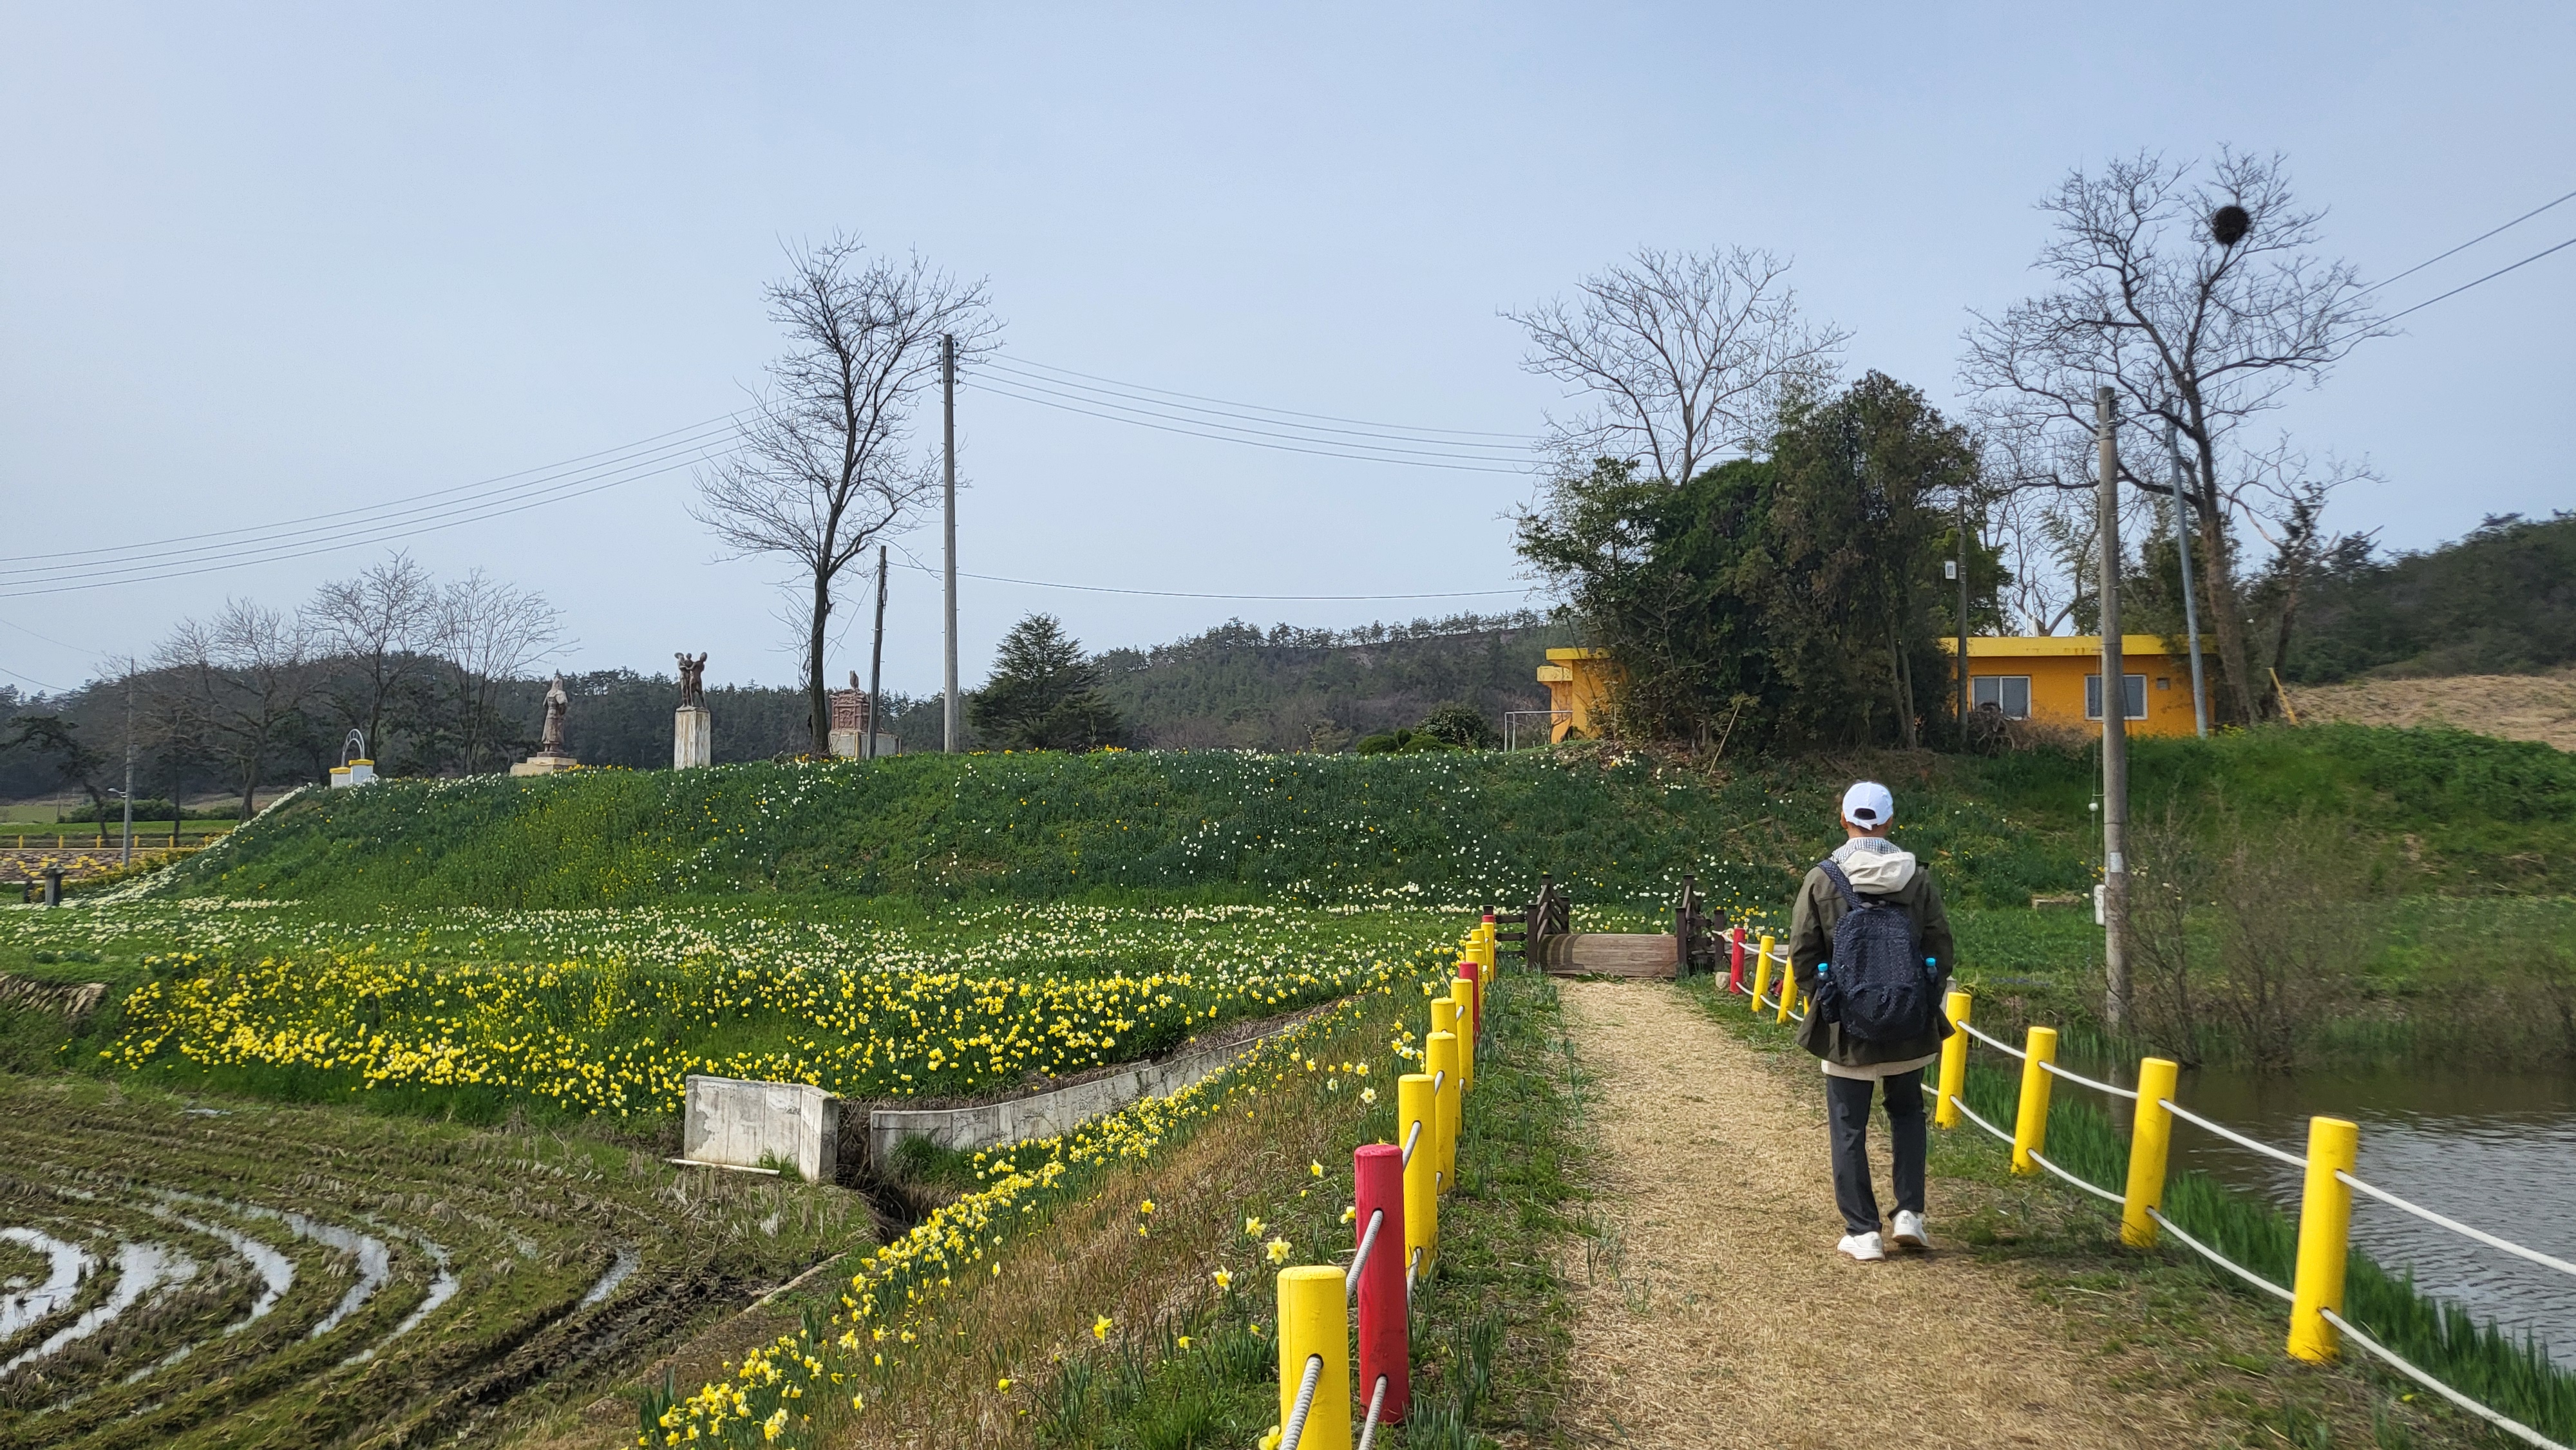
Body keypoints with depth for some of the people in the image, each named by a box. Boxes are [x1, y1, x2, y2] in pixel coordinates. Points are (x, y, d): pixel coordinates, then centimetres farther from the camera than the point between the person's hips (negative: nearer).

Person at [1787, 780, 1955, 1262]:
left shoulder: (1821, 880, -9)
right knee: (1907, 1113, 23)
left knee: (1850, 1128, 8)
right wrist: (1926, 1005, 13)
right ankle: (1910, 1214, 17)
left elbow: (1803, 955, -6)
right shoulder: (1919, 879, -4)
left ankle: (1862, 1232, 11)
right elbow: (1941, 950, 1)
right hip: (1909, 1025, 2)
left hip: (1845, 1026, -2)